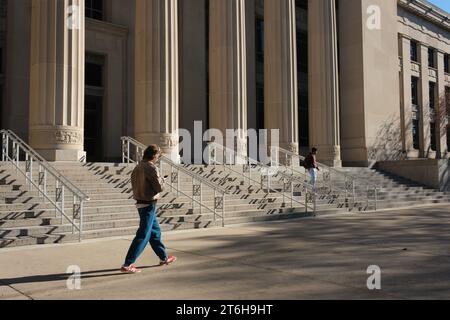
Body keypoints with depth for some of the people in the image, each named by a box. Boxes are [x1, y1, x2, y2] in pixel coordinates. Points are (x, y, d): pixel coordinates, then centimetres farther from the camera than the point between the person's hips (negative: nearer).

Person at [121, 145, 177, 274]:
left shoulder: (137, 167, 9)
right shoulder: (151, 168, -17)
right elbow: (159, 187, -20)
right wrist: (161, 180, 2)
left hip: (140, 203, 9)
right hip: (148, 204, -9)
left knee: (155, 231, 20)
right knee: (143, 236, -5)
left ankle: (164, 258, 33)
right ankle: (127, 265, -4)